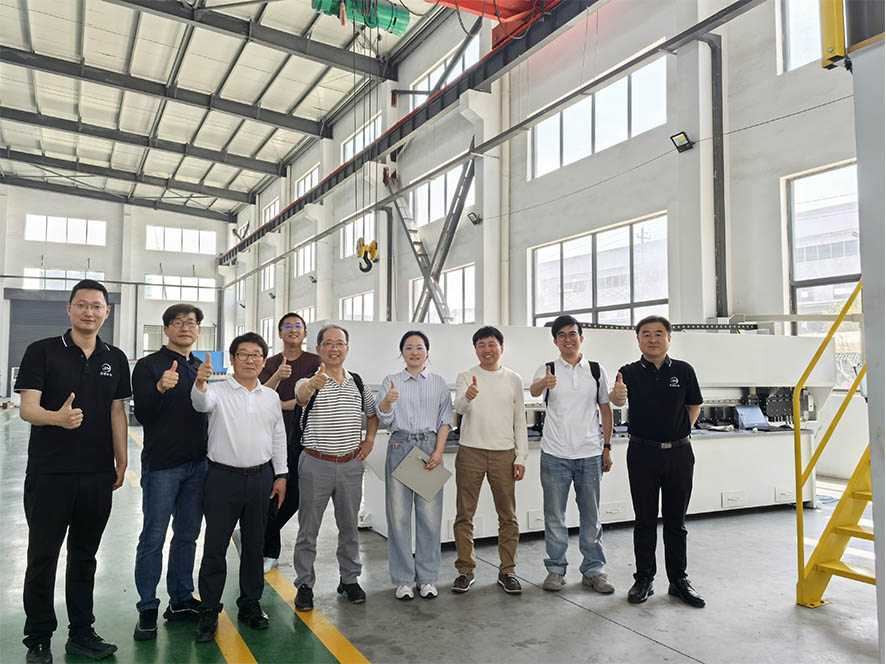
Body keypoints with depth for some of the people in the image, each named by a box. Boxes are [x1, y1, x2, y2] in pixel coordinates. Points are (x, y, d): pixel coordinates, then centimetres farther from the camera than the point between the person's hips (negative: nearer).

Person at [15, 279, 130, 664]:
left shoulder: (115, 359, 7)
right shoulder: (42, 352, -4)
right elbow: (27, 408, -12)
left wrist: (121, 463, 8)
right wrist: (57, 417, -34)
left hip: (98, 475, 3)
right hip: (49, 473, -3)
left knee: (84, 557, 13)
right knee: (42, 558, 6)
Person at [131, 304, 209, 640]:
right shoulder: (149, 365, -4)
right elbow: (143, 415, -14)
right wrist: (160, 388, -28)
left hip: (197, 463, 5)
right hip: (162, 464, -5)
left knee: (187, 535, 12)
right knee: (153, 538, 1)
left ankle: (181, 600, 23)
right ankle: (147, 610, 12)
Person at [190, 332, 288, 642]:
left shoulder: (270, 396, 9)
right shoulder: (218, 390, -3)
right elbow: (202, 402, -27)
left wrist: (281, 475, 10)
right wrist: (199, 383, -49)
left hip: (261, 477, 4)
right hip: (223, 477, -3)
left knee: (254, 544, 13)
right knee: (215, 546, 2)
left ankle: (250, 603, 28)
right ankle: (209, 610, 16)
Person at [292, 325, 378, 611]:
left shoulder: (358, 384, 6)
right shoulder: (310, 382, -7)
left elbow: (372, 414, 22)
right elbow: (301, 394, -32)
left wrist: (369, 440, 5)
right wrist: (313, 383, -56)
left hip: (351, 465, 3)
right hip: (316, 465, -3)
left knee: (349, 526, 14)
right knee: (309, 529, 6)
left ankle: (349, 580, 29)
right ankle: (305, 585, 20)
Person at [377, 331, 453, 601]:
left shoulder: (438, 383, 11)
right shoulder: (391, 382, 9)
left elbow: (445, 420, 8)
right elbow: (384, 420, 1)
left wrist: (438, 452, -6)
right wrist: (387, 402, -21)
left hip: (430, 448, 0)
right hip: (400, 447, 0)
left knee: (430, 514, -1)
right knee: (398, 515, 0)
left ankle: (427, 578, 13)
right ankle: (403, 579, 12)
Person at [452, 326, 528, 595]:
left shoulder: (513, 380, 9)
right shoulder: (465, 378, 3)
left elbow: (520, 421, 10)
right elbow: (460, 408, -15)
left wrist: (521, 457, 3)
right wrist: (467, 397, -39)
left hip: (504, 454, 1)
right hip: (471, 452, -1)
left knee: (508, 516, 4)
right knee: (464, 514, 3)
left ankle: (507, 571, 17)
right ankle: (466, 570, 17)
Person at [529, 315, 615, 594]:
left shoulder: (596, 370, 6)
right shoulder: (548, 370, -1)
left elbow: (606, 409, 11)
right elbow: (533, 389, -23)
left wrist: (607, 447, 6)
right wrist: (544, 383, -47)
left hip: (589, 455, 1)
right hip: (555, 455, -1)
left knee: (591, 516, 10)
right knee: (554, 516, 7)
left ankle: (594, 570, 23)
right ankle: (556, 569, 21)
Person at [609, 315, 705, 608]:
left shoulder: (683, 371, 2)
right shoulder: (630, 372, -2)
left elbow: (694, 406, 15)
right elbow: (618, 399, -22)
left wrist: (679, 432, 8)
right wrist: (616, 395, -44)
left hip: (678, 453, 1)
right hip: (642, 454, -1)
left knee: (675, 520, 10)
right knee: (645, 520, 7)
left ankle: (678, 579, 21)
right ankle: (644, 579, 17)